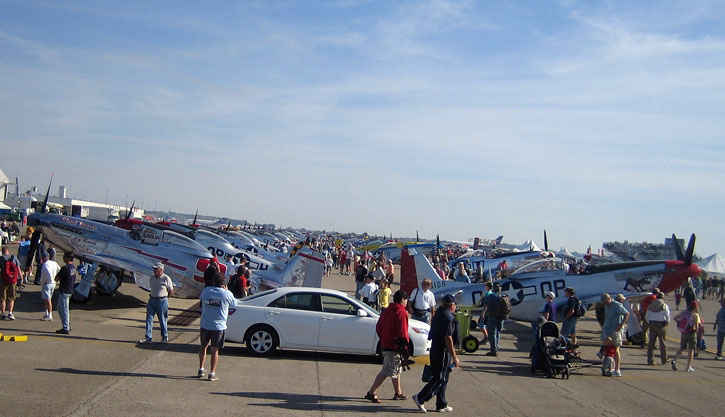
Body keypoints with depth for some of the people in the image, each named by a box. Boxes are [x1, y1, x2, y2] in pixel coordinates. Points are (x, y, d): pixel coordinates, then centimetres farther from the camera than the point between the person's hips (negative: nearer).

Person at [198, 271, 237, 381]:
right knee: (215, 350, 5)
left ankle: (201, 370, 23)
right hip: (219, 326, -2)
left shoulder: (206, 291, -3)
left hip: (205, 325, 2)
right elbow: (234, 303, 8)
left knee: (203, 347, 20)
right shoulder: (227, 294, -10)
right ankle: (212, 374, 5)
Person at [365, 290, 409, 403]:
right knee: (386, 372, -4)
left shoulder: (387, 310, 11)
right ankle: (371, 393, -4)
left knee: (396, 370, 21)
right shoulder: (401, 312, -16)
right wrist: (406, 343, -10)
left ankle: (398, 393, 31)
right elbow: (402, 331, -20)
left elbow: (378, 327, 16)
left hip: (385, 345, 9)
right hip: (394, 347, -9)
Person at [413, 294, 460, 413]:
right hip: (443, 353, -9)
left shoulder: (437, 316, 13)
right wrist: (454, 357, -16)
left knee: (443, 379, 14)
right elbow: (448, 339, -20)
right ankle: (420, 398, -5)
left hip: (434, 351, 9)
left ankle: (441, 405, 18)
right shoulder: (448, 318, -16)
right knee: (439, 379, -3)